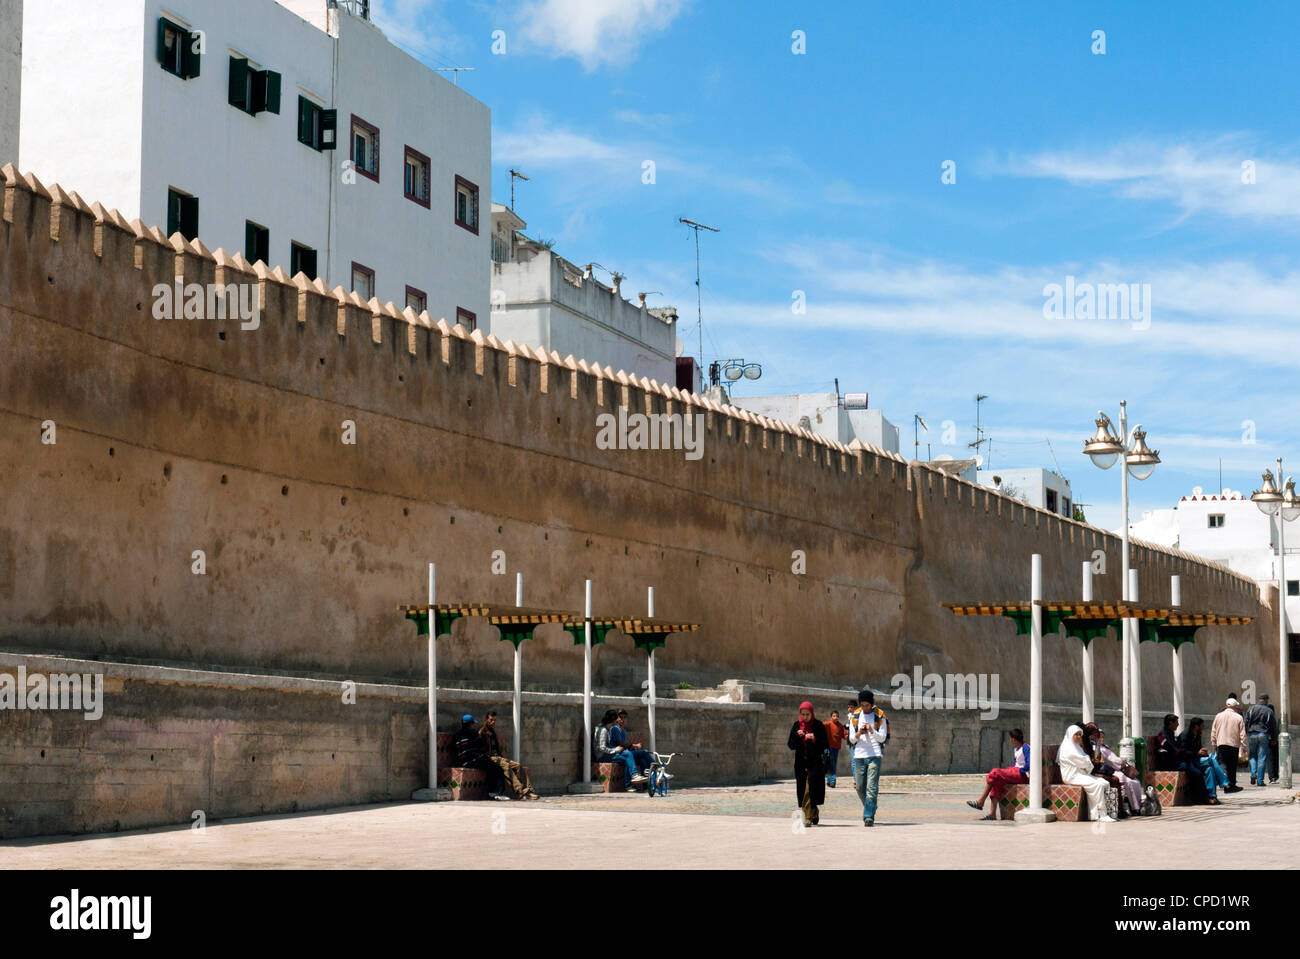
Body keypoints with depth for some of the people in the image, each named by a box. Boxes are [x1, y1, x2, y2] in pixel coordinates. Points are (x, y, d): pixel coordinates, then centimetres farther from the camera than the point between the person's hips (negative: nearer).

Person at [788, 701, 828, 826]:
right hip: (800, 763, 4)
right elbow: (791, 745, 4)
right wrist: (798, 736, -14)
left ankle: (808, 817, -15)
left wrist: (814, 739, -21)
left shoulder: (819, 726, -2)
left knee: (810, 789, -14)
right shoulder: (796, 726, 7)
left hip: (815, 763, -4)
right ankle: (813, 815, 17)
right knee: (802, 791, 3)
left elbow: (824, 745, -4)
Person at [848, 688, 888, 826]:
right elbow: (851, 739, 10)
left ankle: (869, 816, -14)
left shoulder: (880, 717, 4)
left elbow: (882, 737, 0)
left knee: (872, 787, -12)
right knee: (860, 787, 6)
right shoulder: (855, 717, 12)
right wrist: (858, 734, -11)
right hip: (859, 756, 3)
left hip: (875, 755, -3)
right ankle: (869, 807, 30)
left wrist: (872, 731, -17)